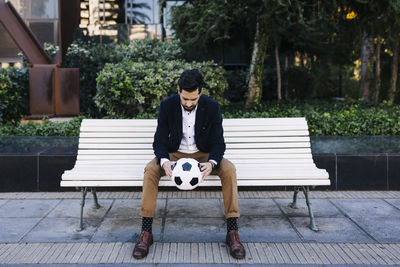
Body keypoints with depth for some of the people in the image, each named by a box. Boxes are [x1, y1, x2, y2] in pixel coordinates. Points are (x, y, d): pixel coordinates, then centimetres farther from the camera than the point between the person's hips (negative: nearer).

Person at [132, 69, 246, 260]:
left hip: (203, 155, 0)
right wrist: (164, 162, -33)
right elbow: (160, 141, -9)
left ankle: (232, 232, -24)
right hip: (175, 154, 0)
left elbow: (218, 143, -11)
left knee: (229, 170, -30)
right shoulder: (167, 106, -11)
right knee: (150, 170, -30)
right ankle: (146, 233, -24)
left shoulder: (212, 107, -12)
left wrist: (211, 163, -34)